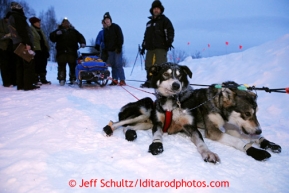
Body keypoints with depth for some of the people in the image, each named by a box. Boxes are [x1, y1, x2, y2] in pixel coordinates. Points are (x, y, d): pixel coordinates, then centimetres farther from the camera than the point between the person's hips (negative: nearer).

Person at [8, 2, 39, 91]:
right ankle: (28, 85, -12)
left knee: (20, 65, 10)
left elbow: (15, 31, 21)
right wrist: (27, 43, -24)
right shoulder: (18, 17, -7)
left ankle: (20, 85, 11)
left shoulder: (10, 18, 23)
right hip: (23, 43, -10)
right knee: (29, 65, -9)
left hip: (16, 44, 10)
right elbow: (22, 31, -19)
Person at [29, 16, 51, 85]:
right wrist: (32, 48, -22)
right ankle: (36, 80, -2)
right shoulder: (30, 30, -1)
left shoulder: (40, 31, 23)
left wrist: (47, 50, 17)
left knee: (43, 66, 8)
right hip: (36, 51, -7)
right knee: (36, 66, -7)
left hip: (43, 51, 8)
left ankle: (43, 79, 14)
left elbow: (45, 41, 23)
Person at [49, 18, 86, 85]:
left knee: (73, 66, -1)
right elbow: (51, 37, 10)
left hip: (72, 52, 0)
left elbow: (80, 37, 13)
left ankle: (73, 79, 7)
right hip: (61, 52, 0)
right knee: (61, 66, -6)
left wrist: (82, 42, -8)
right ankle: (62, 79, -4)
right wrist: (56, 34, -11)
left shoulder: (73, 31, 20)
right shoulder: (59, 30, 19)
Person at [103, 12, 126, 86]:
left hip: (117, 49, -6)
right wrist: (106, 49, 12)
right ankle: (115, 80, 8)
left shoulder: (116, 27, 0)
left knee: (118, 65, -12)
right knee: (113, 65, 5)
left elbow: (120, 37, -6)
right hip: (110, 50, 6)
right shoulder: (105, 30, 17)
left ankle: (122, 80, -13)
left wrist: (119, 47, -15)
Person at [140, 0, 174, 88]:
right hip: (150, 47, 7)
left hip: (161, 47, -7)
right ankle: (149, 81, 14)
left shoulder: (165, 20, 7)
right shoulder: (149, 22, 26)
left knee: (160, 65, -13)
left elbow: (170, 31, -5)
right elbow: (146, 35, 28)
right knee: (148, 65, 6)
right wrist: (143, 46, 23)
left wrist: (169, 41, -19)